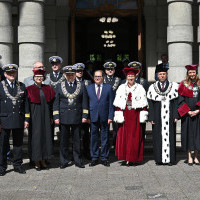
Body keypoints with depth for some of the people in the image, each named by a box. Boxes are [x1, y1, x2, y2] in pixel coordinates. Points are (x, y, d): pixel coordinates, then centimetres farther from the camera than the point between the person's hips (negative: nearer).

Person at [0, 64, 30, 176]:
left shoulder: (22, 86, 9)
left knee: (18, 143, 9)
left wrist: (27, 119, 3)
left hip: (19, 120, 2)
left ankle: (18, 165, 20)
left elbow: (26, 103, 10)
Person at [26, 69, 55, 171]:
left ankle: (43, 160, 15)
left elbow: (51, 103, 10)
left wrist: (51, 116, 6)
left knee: (46, 135, 4)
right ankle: (36, 161, 7)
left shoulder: (48, 88, 9)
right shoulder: (29, 89, -1)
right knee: (36, 137, -1)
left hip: (45, 116, 3)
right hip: (35, 116, -3)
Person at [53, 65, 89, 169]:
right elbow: (56, 102, 6)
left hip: (77, 117, 0)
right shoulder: (60, 86, 7)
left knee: (77, 140, 6)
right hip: (64, 117, 0)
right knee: (64, 140, 4)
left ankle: (78, 160, 16)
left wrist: (84, 116, -1)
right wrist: (56, 117, -1)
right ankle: (64, 161, 14)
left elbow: (84, 102, 6)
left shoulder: (81, 86, 7)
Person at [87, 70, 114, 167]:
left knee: (105, 138, 4)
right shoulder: (89, 88, 10)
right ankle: (94, 158, 14)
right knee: (93, 138, 5)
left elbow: (111, 103, 2)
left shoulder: (108, 87, 6)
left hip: (104, 117, -1)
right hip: (93, 117, 1)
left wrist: (110, 116, -5)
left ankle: (104, 158, 14)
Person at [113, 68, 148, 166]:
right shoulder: (121, 88, 9)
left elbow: (143, 103, 3)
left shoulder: (140, 88, 6)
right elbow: (118, 103, 5)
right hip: (124, 115, 1)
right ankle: (125, 158, 7)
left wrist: (143, 115, -5)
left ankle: (131, 158, 3)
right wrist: (118, 115, -4)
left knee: (134, 137, -2)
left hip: (135, 116, -1)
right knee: (123, 135, -1)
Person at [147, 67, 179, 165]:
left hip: (169, 116, 0)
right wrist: (151, 118, -3)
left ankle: (170, 159, 6)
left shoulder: (174, 86, 4)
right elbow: (150, 105, 4)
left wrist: (175, 116, -6)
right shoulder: (152, 88, 6)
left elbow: (176, 103, 2)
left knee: (170, 136, 1)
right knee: (158, 137, 1)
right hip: (158, 117, 1)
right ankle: (159, 159, 8)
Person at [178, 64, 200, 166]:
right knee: (188, 133, 0)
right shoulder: (184, 84, 2)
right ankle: (189, 157, 6)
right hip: (187, 114, -1)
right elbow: (181, 100, -2)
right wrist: (188, 111, -10)